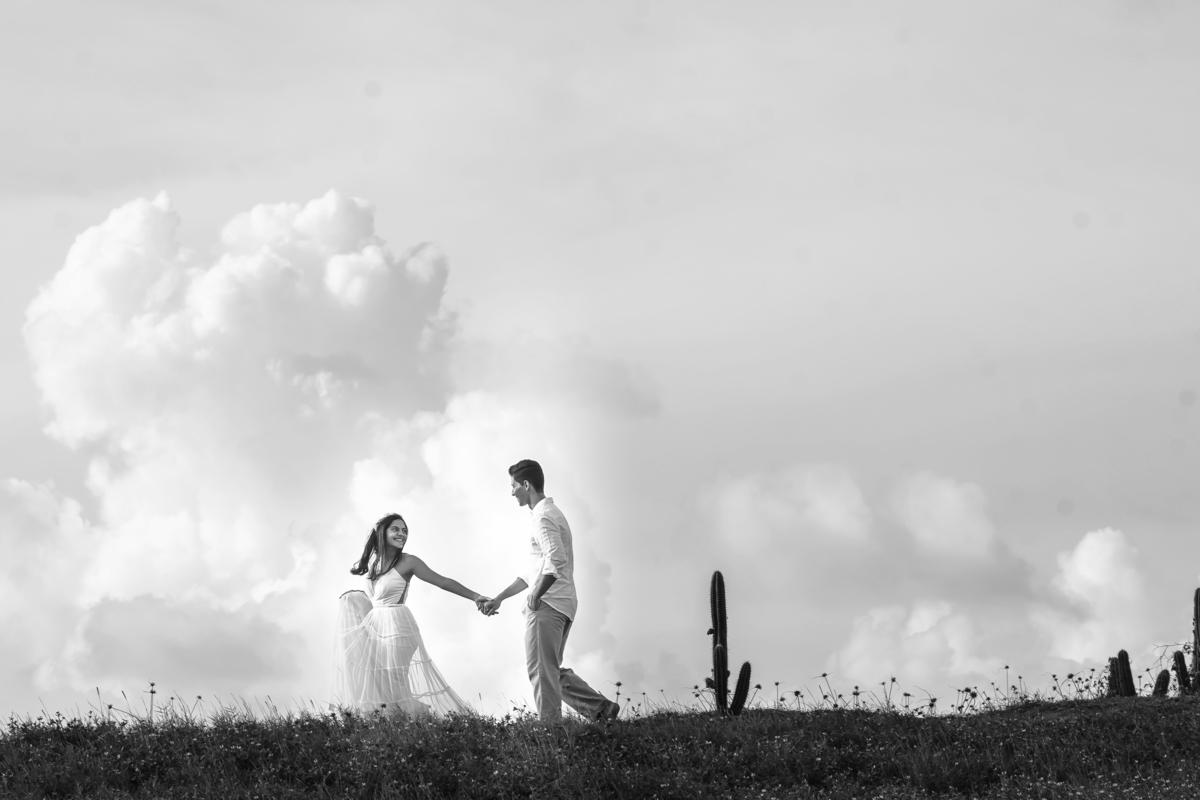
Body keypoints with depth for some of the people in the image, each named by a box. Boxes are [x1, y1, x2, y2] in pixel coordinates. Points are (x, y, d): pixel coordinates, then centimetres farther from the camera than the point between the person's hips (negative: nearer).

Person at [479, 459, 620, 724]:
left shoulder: (544, 518, -11)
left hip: (547, 604, -10)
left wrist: (535, 596, -18)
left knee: (541, 670, -5)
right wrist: (498, 599, 25)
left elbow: (556, 560, -28)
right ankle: (601, 708, 10)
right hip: (563, 604, 10)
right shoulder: (551, 514, 22)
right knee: (552, 671, 14)